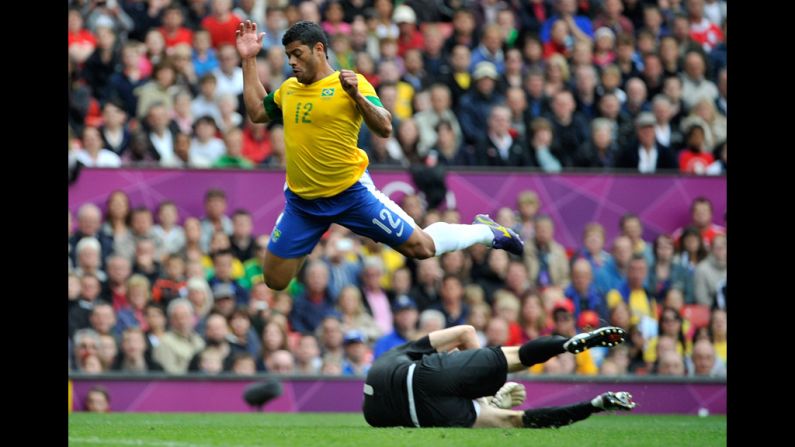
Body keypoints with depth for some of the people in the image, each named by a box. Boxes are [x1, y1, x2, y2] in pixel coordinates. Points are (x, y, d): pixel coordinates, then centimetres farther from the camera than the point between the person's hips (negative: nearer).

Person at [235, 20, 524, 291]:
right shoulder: (289, 88, 6)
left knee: (421, 248, 1)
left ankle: (486, 231, 26)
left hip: (351, 193, -5)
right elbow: (256, 112, 21)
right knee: (274, 281, 3)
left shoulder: (351, 84, -11)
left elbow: (384, 128, -18)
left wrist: (356, 95, -33)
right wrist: (249, 60, 16)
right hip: (301, 201, 5)